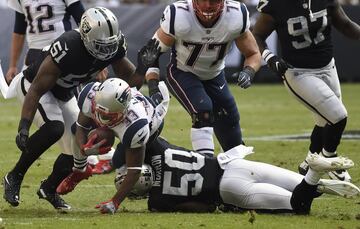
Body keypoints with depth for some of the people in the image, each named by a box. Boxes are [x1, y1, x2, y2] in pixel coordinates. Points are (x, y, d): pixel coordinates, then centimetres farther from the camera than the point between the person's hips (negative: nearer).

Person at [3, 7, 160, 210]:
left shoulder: (114, 46, -20)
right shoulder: (68, 49, -39)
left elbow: (132, 81, -7)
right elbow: (36, 90, -34)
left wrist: (144, 65, -28)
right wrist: (24, 128, -39)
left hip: (63, 93, 7)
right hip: (33, 85, -7)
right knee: (54, 128, -32)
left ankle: (49, 188, 28)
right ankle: (14, 177, -17)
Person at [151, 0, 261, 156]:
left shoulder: (236, 17, -24)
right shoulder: (178, 17, -31)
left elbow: (253, 54, -8)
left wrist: (248, 72, -29)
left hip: (214, 75, 4)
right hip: (181, 73, -4)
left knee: (228, 121, 6)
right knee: (203, 111, -28)